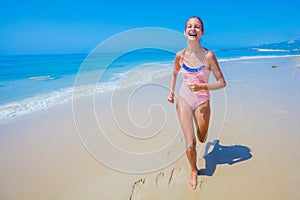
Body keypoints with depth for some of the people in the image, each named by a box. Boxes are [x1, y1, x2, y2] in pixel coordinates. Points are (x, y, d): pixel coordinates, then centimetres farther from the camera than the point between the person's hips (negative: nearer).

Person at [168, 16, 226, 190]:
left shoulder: (209, 55, -14)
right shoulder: (180, 55, -5)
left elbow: (222, 83, -10)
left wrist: (202, 86, -25)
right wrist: (171, 91, 3)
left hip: (202, 101, -1)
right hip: (184, 99, 1)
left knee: (201, 139, 19)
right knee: (190, 143, -2)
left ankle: (200, 125, 58)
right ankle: (193, 171, 28)